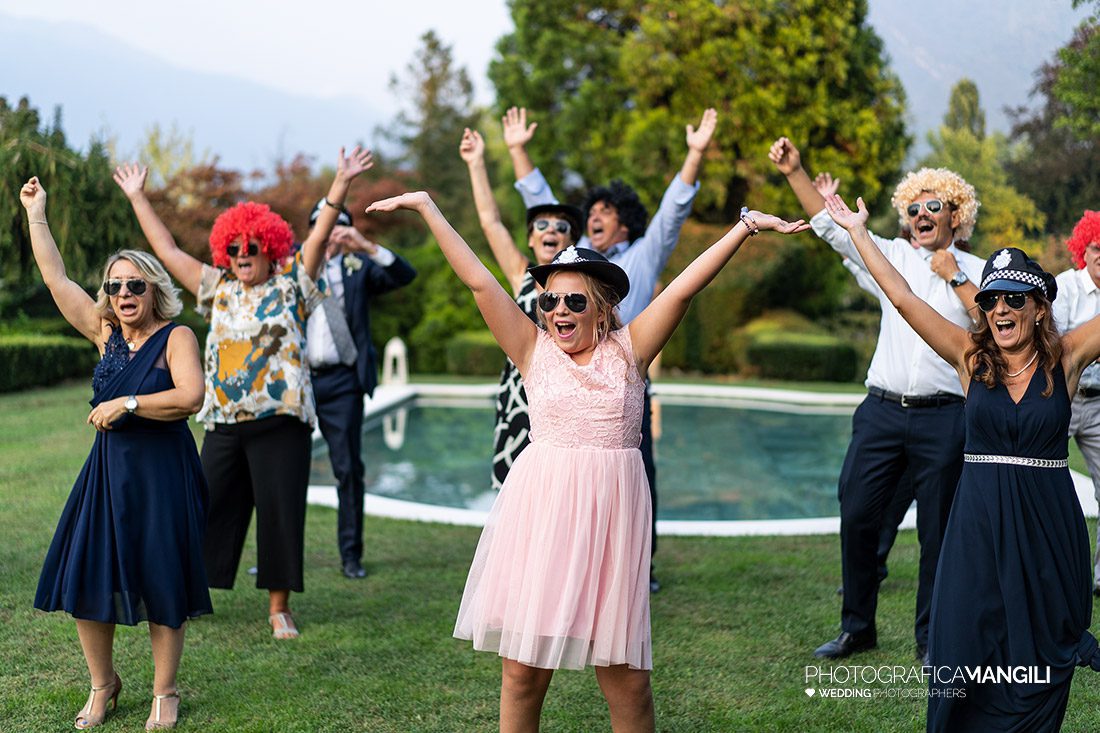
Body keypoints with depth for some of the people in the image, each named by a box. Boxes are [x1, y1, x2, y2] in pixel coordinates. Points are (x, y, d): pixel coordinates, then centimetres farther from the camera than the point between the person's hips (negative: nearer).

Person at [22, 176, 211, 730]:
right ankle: (103, 684, 24)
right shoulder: (105, 334, 8)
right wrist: (35, 214, 10)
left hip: (162, 473, -5)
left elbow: (191, 396, -22)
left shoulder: (176, 337, -7)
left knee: (162, 583, 1)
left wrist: (126, 404, -18)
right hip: (107, 470, 5)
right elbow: (56, 279, 9)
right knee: (85, 578, 6)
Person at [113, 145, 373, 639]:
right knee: (210, 507, 8)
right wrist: (137, 197, 19)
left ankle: (279, 607, 10)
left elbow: (318, 237, -7)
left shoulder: (291, 285, 4)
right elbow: (167, 250, 17)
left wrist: (340, 186, -18)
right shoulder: (217, 289, 13)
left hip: (279, 419, -3)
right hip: (224, 422, 3)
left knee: (280, 511, 0)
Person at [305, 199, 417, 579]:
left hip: (341, 380, -1)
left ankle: (351, 555, 10)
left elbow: (405, 274, -4)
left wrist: (367, 246, -17)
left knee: (349, 469, 0)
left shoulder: (360, 270, 9)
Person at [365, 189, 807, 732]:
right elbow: (479, 281, 4)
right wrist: (426, 208, 3)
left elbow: (685, 287, 0)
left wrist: (745, 225, -3)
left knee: (625, 676, 4)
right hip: (541, 510, 0)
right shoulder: (534, 351, 6)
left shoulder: (628, 351, 6)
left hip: (610, 513, 0)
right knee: (523, 670, 4)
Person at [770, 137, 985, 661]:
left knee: (937, 531, 3)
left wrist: (955, 278, -7)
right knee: (856, 516, 0)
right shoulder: (893, 257, 11)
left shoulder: (974, 272, 7)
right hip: (882, 411, 2)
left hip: (942, 417, -2)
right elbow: (831, 226, 4)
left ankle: (931, 637, 17)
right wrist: (795, 172, -6)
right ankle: (857, 627, 15)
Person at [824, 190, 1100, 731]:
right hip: (978, 523, 0)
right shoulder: (971, 356, 1)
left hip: (1047, 524, 0)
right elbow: (901, 296, 0)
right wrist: (856, 230, 1)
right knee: (965, 655, 1)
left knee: (1039, 665, 6)